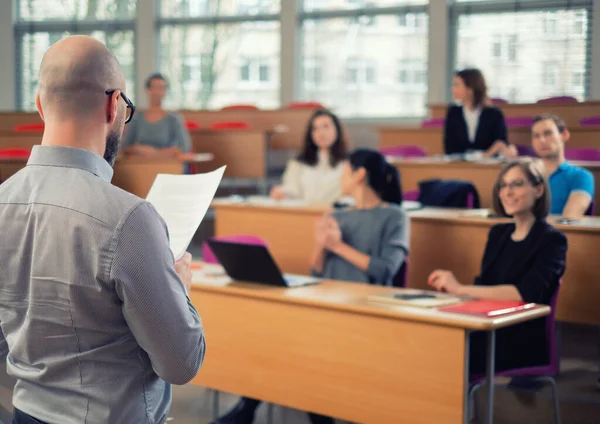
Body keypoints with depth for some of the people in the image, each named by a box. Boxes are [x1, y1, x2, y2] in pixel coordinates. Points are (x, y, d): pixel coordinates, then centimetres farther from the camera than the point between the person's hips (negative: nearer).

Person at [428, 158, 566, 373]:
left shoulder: (552, 240, -4)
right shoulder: (498, 233, 17)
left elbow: (527, 292, -19)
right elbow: (484, 285, 11)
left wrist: (461, 289, -22)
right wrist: (449, 286, -11)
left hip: (525, 342, -5)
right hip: (489, 330, 6)